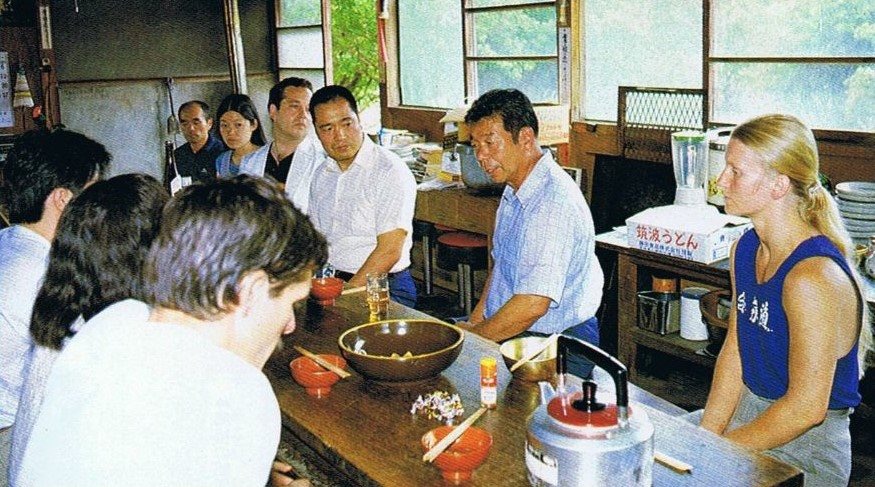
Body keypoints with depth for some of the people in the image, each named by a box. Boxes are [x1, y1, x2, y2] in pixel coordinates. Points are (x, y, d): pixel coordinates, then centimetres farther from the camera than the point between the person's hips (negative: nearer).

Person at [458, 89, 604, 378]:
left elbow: (533, 304, -29)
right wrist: (477, 316, 7)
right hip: (507, 329, 9)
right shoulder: (515, 191, 9)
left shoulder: (553, 203, -24)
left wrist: (473, 335, -15)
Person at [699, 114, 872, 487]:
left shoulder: (814, 278, -25)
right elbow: (734, 351, 5)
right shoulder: (746, 248, 2)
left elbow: (806, 407, -23)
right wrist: (705, 439, -2)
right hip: (749, 413, 8)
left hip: (804, 450, -7)